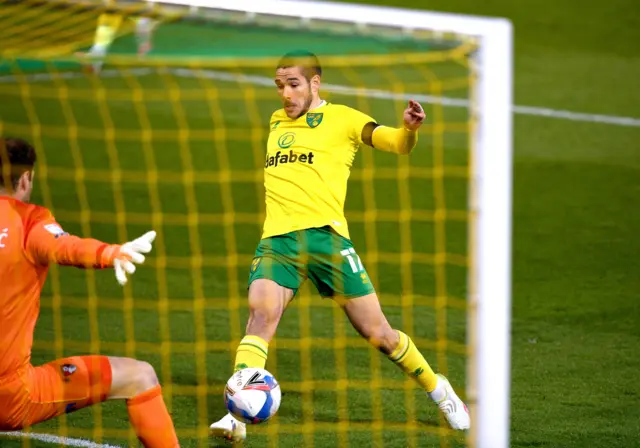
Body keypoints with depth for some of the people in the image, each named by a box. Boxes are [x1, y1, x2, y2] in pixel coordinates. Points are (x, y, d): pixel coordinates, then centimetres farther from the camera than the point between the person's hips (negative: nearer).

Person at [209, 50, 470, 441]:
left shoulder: (341, 119, 5)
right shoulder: (276, 122, 22)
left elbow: (398, 144, -8)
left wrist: (410, 129, -28)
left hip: (325, 235, -3)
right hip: (277, 240, 3)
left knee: (376, 332, 0)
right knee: (261, 314, -23)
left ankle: (439, 390, 23)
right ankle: (237, 415, -31)